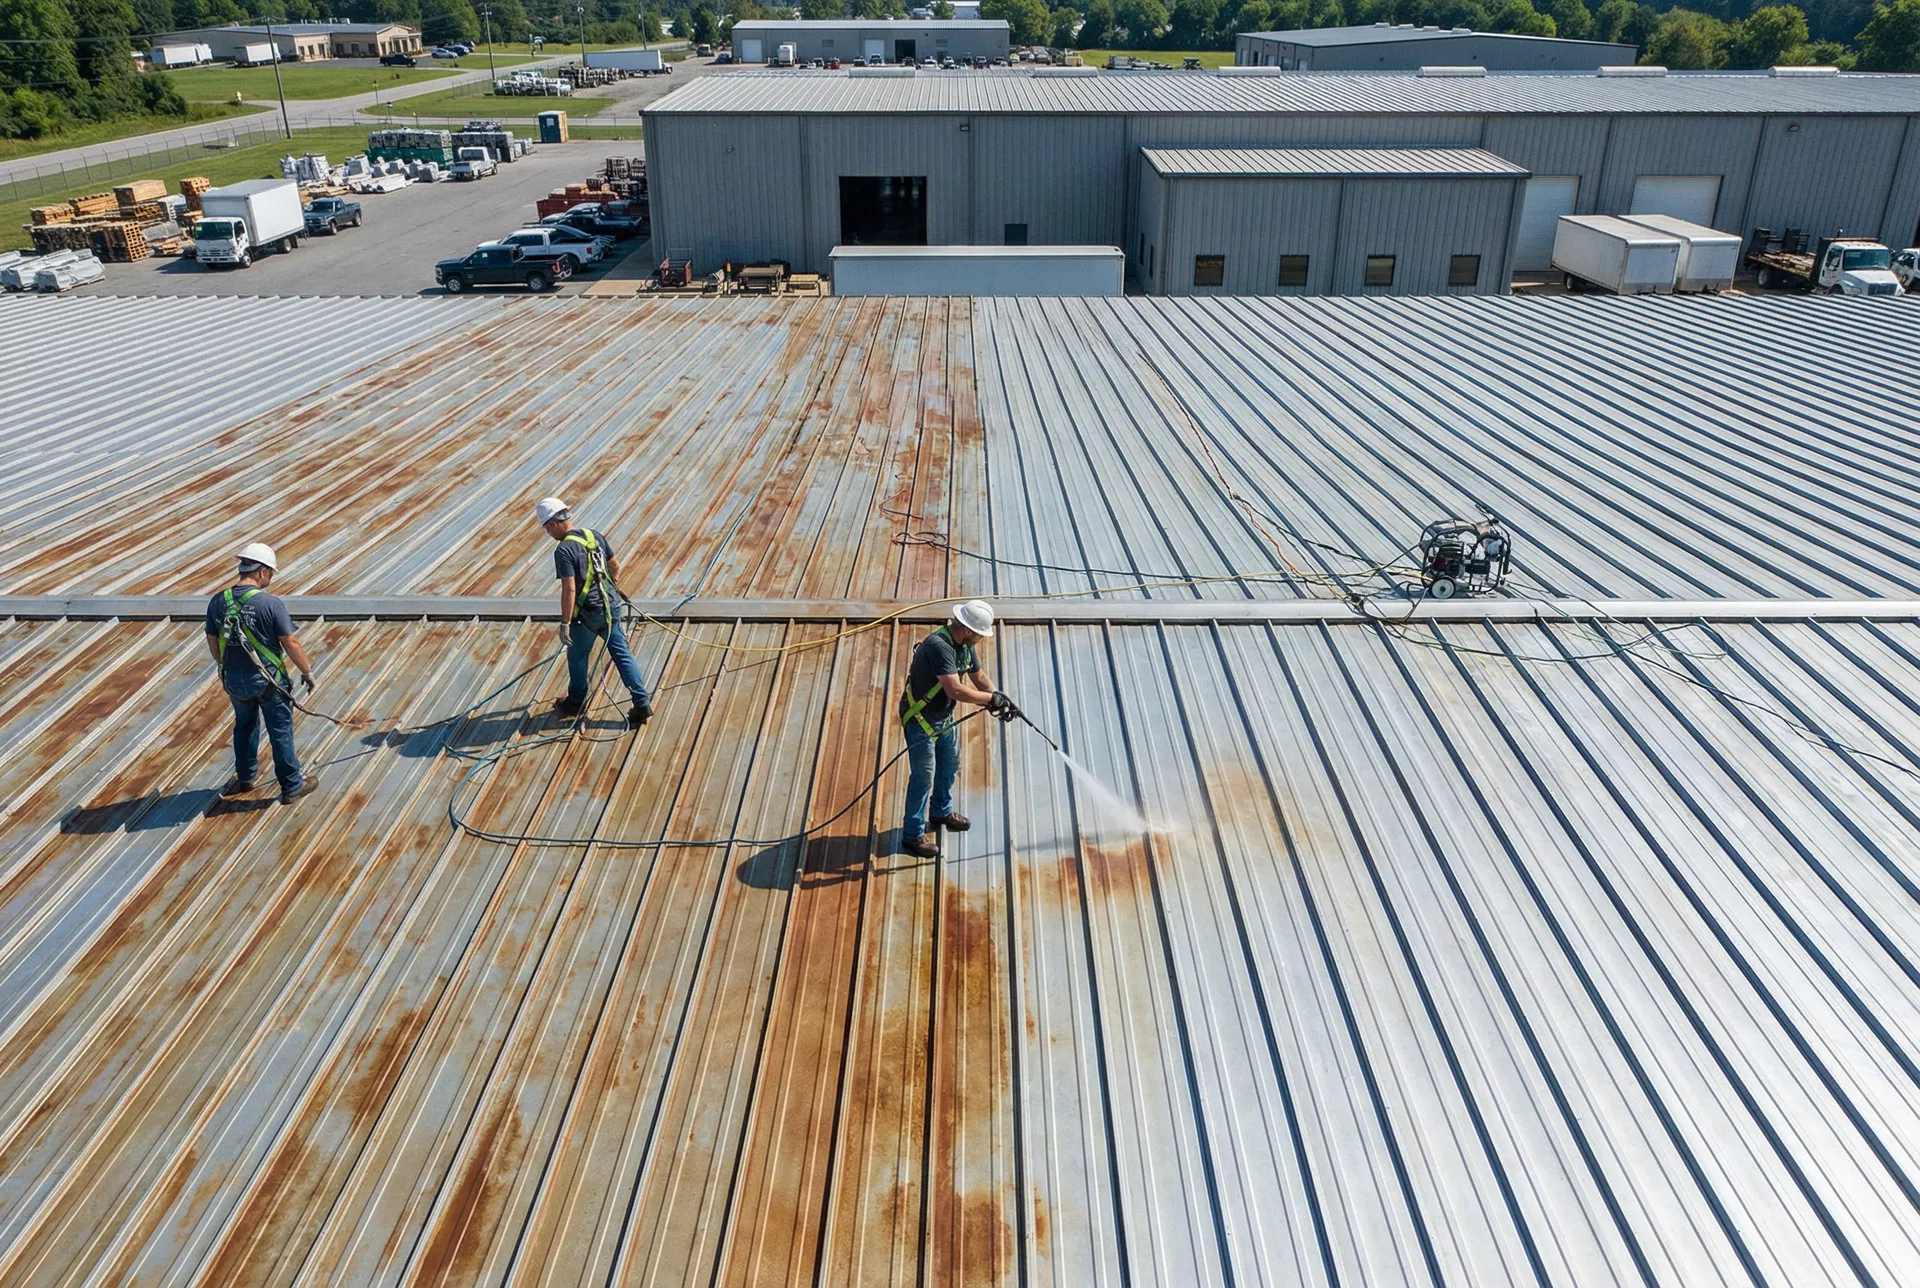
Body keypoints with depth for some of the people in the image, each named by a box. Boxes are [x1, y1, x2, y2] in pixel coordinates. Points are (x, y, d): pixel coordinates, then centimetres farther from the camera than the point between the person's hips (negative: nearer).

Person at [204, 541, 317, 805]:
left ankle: (244, 779, 41)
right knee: (280, 732, 9)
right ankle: (291, 787, 20)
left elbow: (213, 643, 7)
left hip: (234, 680, 5)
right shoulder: (270, 604, -21)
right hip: (268, 680, -5)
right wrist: (308, 671, -3)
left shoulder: (217, 602, -5)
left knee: (244, 726, 26)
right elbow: (291, 643, -17)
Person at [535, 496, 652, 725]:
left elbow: (569, 589, -22)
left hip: (587, 613, -6)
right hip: (611, 606, 6)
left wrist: (565, 623, -17)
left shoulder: (564, 550, -18)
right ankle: (642, 705, 4)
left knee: (577, 657, 17)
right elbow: (615, 565, 14)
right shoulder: (594, 535, 4)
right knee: (622, 654, 8)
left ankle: (576, 703, 34)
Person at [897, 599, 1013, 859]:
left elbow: (979, 677, 8)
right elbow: (956, 690, -40)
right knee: (924, 776, -3)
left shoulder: (964, 645, -4)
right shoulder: (939, 646, -34)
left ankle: (941, 812, 46)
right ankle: (913, 835, 10)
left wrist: (998, 699, -9)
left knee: (950, 764, 24)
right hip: (920, 718, -10)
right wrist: (992, 698, -30)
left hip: (943, 716, 10)